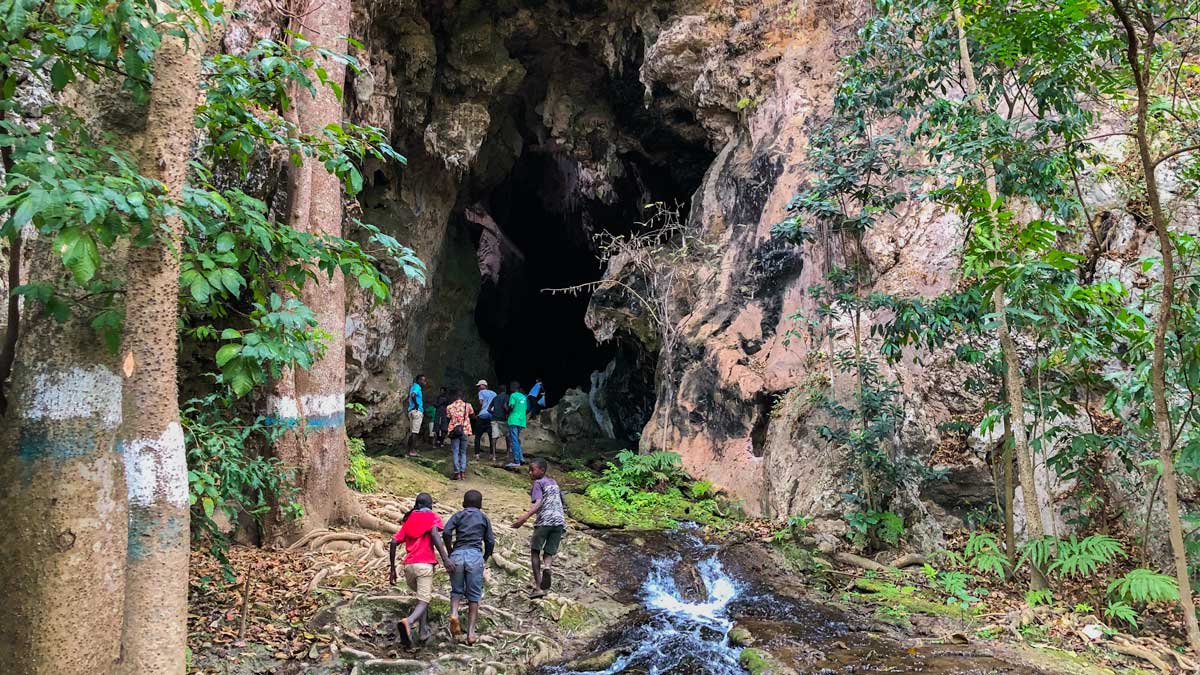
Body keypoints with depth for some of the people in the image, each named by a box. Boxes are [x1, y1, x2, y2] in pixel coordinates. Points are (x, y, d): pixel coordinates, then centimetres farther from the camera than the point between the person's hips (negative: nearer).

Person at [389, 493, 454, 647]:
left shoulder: (408, 520, 20)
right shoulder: (433, 517, 7)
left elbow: (393, 542, 10)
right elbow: (435, 534, -14)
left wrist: (392, 568, 15)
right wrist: (445, 558, -19)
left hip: (408, 565, 5)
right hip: (425, 564, -5)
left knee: (423, 595, 26)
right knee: (423, 602, -4)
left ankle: (423, 631, 18)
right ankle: (408, 622, -34)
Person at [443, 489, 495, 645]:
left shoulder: (458, 515, 14)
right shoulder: (484, 518, 16)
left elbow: (447, 532, -3)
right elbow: (490, 542, 9)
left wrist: (449, 552, 7)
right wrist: (485, 559, 24)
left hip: (457, 555, 1)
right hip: (475, 556, 0)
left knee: (456, 590, 16)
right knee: (474, 596, 6)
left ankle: (454, 613, -12)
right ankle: (471, 632, 1)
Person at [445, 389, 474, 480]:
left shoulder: (449, 407, -1)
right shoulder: (467, 405, -1)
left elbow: (447, 420, 6)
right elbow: (472, 415, 13)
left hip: (454, 432, -1)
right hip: (465, 431, 1)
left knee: (455, 452, 3)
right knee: (463, 452, 12)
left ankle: (457, 473, -4)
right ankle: (463, 472, 4)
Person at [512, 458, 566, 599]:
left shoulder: (538, 483, 3)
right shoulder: (554, 482, 24)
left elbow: (538, 503, -14)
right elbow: (563, 505, 29)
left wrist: (524, 518, -26)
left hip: (545, 520, -6)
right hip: (560, 521, 6)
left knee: (535, 551, 8)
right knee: (549, 553, 9)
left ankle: (538, 587, -2)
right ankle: (547, 567, -26)